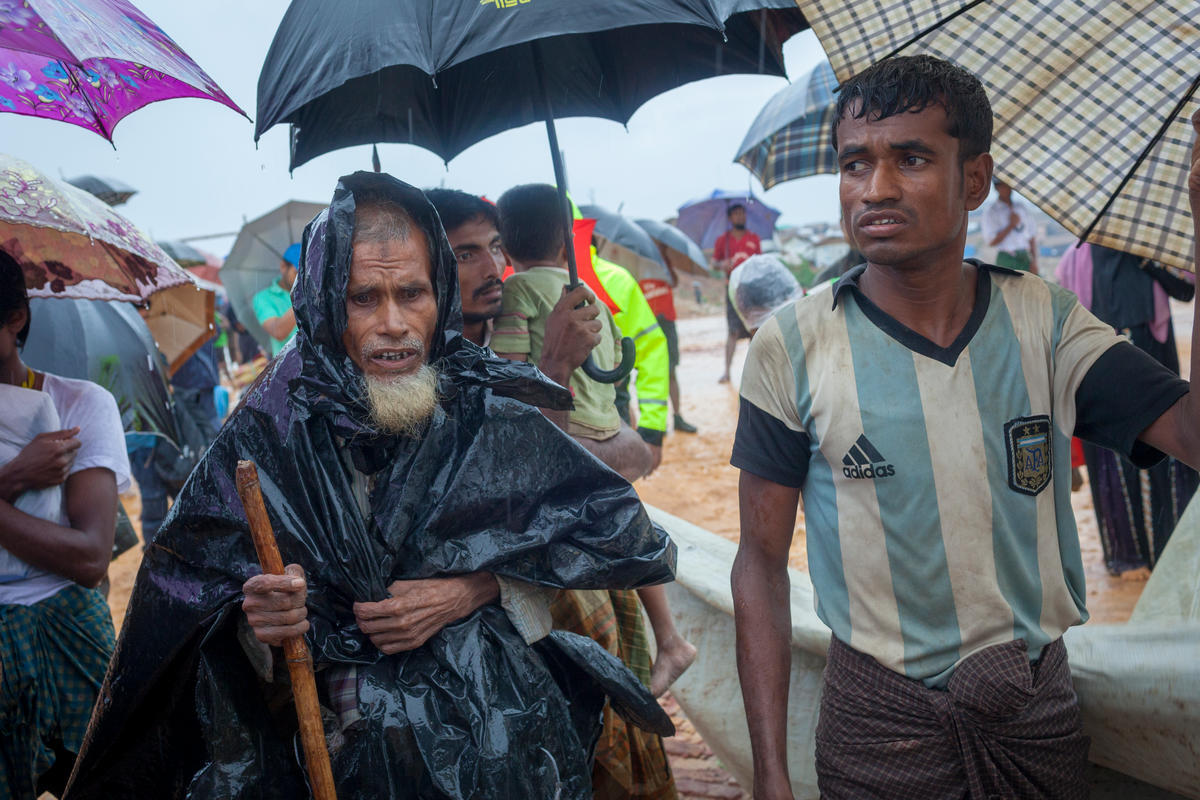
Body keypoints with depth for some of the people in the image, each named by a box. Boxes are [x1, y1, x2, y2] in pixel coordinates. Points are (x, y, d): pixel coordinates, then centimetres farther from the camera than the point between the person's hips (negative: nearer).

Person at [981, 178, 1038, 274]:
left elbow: (1032, 237, 14)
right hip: (1006, 261, -5)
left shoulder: (1022, 207, 14)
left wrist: (1034, 261, 4)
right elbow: (991, 242, -8)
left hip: (1025, 258, 5)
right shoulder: (990, 212, -1)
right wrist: (1011, 225, -9)